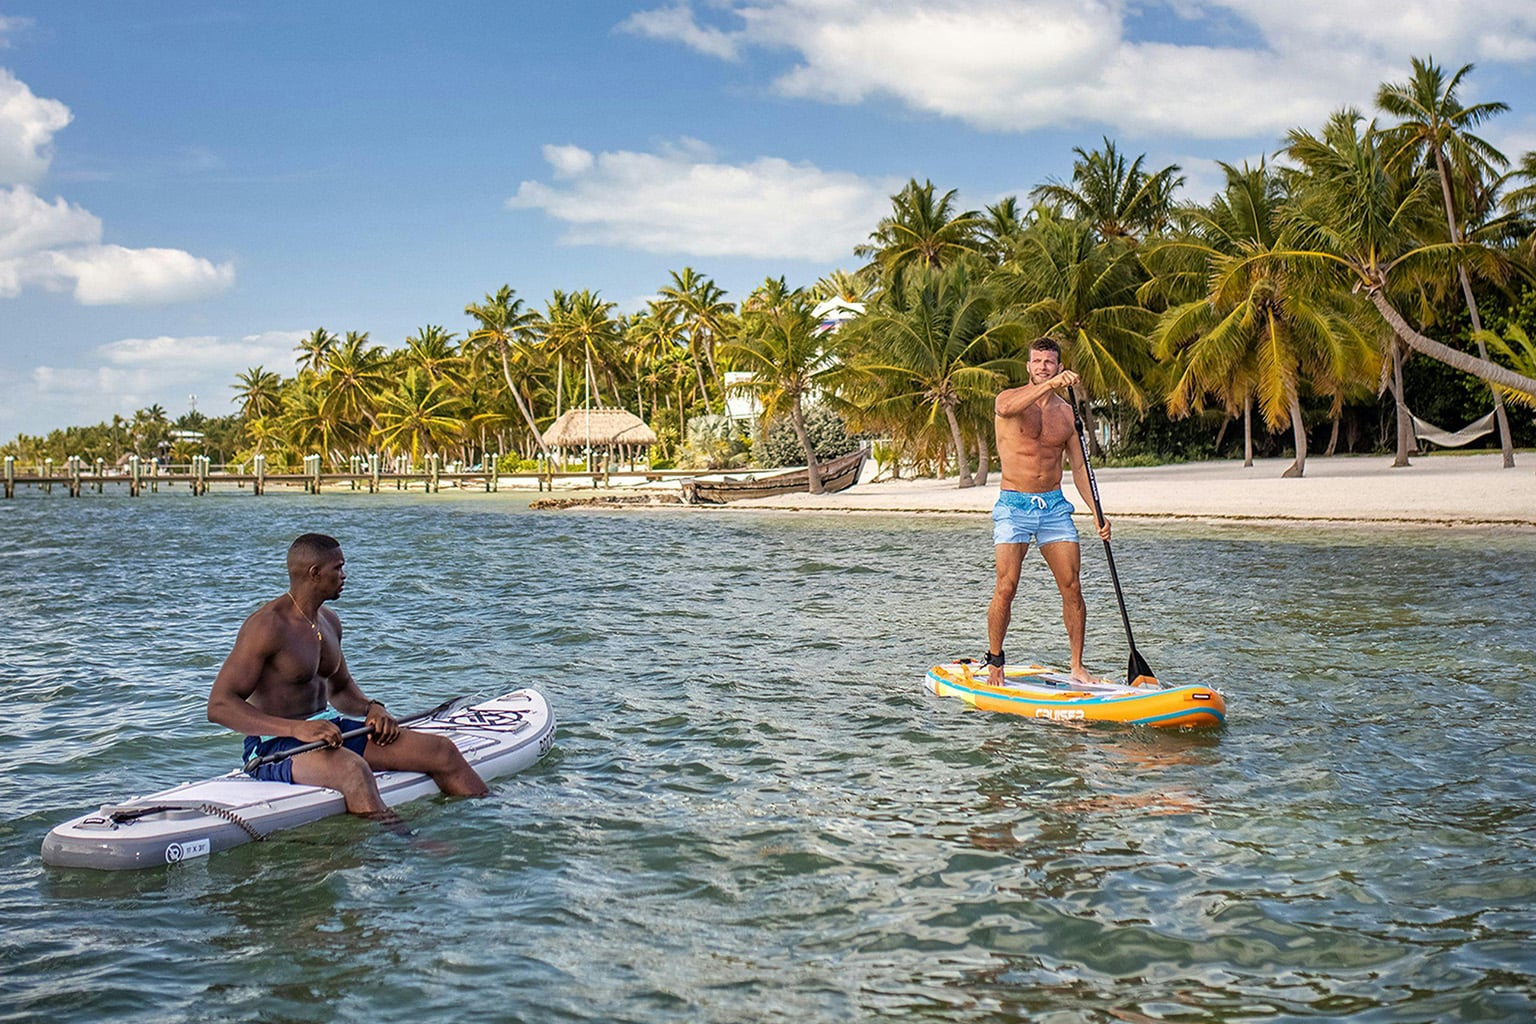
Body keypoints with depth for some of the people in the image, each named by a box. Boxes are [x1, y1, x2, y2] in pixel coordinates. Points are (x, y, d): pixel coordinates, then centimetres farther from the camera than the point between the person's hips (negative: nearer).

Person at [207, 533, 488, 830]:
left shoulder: (329, 622, 11)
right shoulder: (267, 626, -16)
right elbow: (219, 706, -21)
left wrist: (371, 708, 2)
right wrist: (296, 728, -33)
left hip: (326, 731, 9)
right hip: (274, 746, -8)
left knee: (441, 750, -2)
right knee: (353, 768, -41)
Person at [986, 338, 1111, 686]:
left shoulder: (1066, 412, 11)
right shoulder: (1009, 398, -1)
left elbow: (1079, 467, 14)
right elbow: (1007, 408, -28)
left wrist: (1097, 513, 4)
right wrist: (1049, 385, -40)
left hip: (1054, 506, 4)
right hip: (1014, 505, -4)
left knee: (1072, 586, -2)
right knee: (1006, 587, -9)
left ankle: (1077, 666, 7)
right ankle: (994, 661, 7)